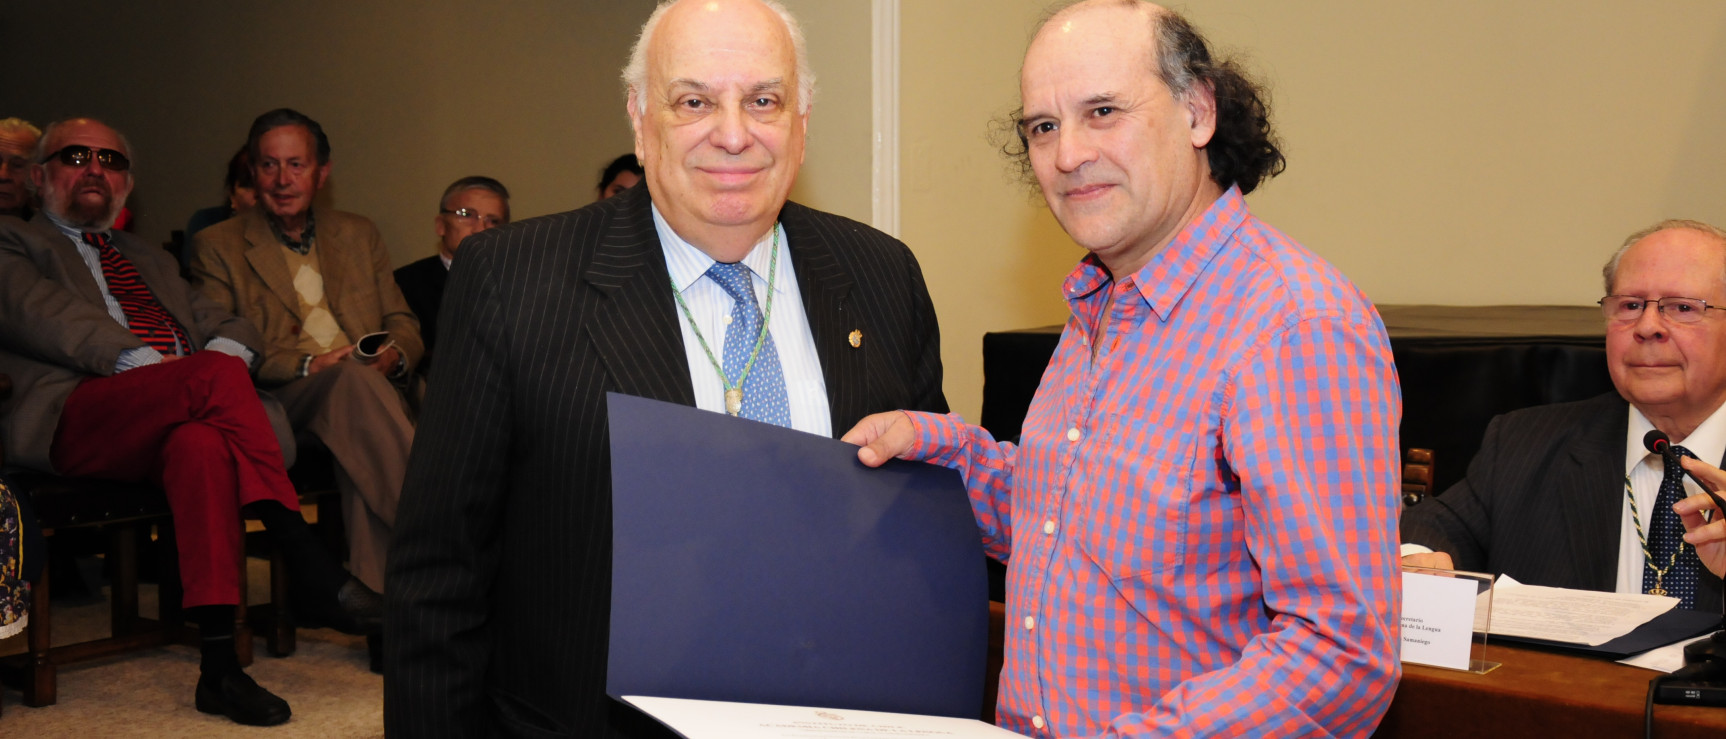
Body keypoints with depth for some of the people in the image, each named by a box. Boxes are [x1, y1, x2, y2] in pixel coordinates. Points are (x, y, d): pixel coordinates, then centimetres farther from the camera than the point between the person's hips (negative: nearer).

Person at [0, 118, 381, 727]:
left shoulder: (153, 261, 36)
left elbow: (227, 326, 21)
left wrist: (223, 351, -6)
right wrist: (146, 362, -18)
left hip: (169, 426, 4)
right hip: (75, 419, -3)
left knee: (200, 442, -36)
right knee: (215, 374, -32)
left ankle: (219, 665, -41)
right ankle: (311, 569, -34)